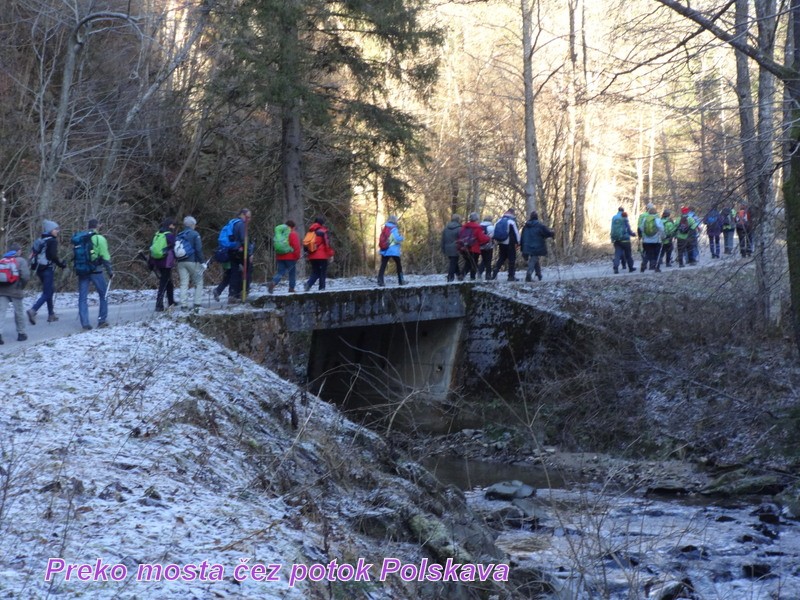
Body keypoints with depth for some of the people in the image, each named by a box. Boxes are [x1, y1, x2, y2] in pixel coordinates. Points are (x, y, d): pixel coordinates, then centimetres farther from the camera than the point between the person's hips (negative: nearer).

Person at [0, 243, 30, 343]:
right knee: (19, 311, 12)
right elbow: (25, 276, -14)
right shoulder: (21, 261, -3)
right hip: (15, 290, -3)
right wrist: (22, 286, 2)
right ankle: (21, 333, 22)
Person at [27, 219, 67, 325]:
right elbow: (53, 256, -20)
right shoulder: (52, 241, -11)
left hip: (40, 269, 8)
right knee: (47, 293, -7)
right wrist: (61, 264, -6)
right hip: (48, 269, -8)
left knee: (50, 290, 21)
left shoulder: (40, 241, 13)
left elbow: (35, 253, 12)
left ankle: (51, 314, 23)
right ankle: (33, 310, -26)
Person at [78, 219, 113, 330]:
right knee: (103, 295, 12)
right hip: (95, 271, -4)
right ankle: (102, 320, 11)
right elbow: (105, 257, -9)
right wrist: (110, 272, -2)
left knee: (82, 297, 6)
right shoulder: (99, 239, -6)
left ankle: (84, 323, 1)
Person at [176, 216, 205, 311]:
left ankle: (184, 305, -1)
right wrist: (202, 262, -8)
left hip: (181, 263, 5)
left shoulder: (179, 236, 13)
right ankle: (197, 304, -1)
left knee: (184, 284, 4)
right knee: (198, 283, 5)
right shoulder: (195, 234, -6)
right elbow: (199, 250, -12)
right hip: (193, 262, -5)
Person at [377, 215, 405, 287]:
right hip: (394, 251, -4)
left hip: (385, 251, 4)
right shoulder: (394, 229, -10)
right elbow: (397, 239, -19)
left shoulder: (385, 228, 10)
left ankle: (380, 281, -16)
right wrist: (402, 238, 3)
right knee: (399, 265, 14)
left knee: (383, 266, -2)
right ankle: (401, 281, 18)